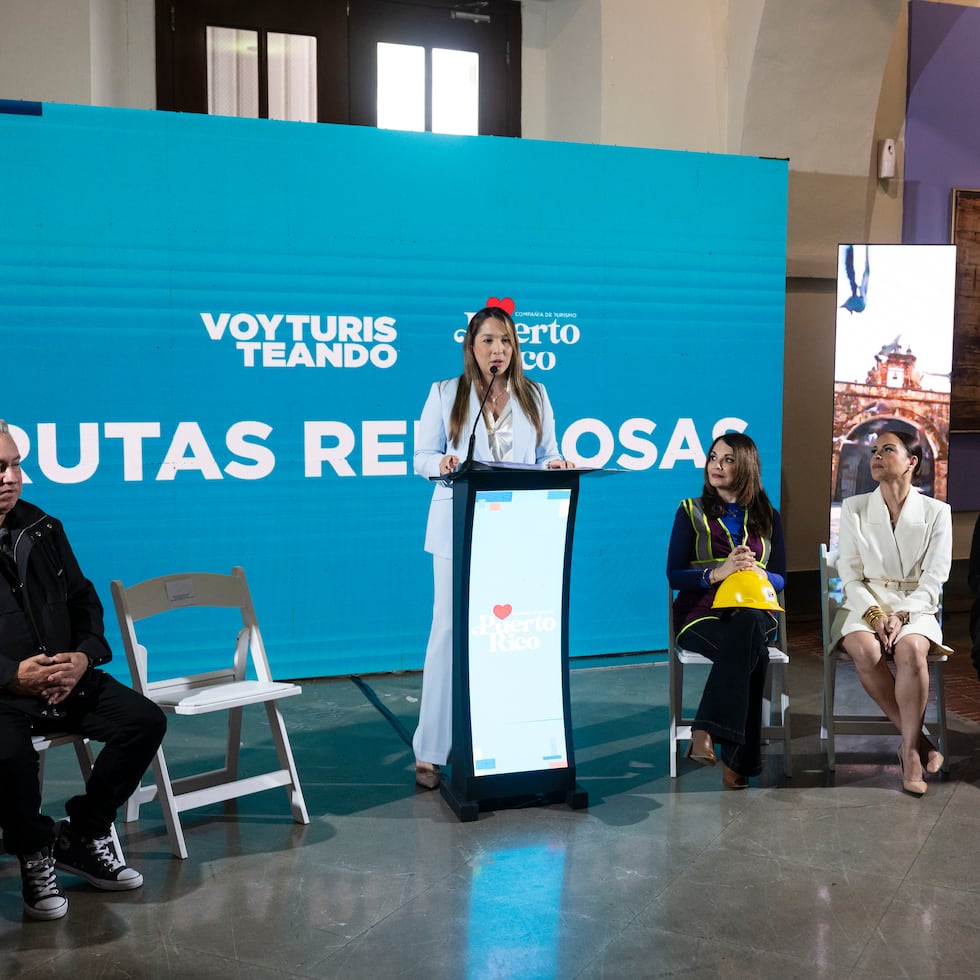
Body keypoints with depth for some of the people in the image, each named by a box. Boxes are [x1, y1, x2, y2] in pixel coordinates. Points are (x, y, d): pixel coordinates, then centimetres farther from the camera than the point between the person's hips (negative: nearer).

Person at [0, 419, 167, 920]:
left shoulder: (42, 529, 10)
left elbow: (84, 600, 16)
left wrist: (85, 656, -3)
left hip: (66, 676, 6)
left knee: (145, 721, -9)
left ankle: (82, 836, 9)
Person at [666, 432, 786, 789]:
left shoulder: (767, 517, 18)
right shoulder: (691, 512, 12)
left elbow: (780, 579, 12)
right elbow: (674, 574, 3)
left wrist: (755, 571, -12)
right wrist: (717, 573, -15)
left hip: (754, 610, 2)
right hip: (702, 612, -1)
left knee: (747, 630, -38)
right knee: (751, 652, -35)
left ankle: (705, 733, -41)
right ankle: (735, 759, -33)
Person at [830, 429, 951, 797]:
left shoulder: (936, 512, 4)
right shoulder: (854, 508, 7)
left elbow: (934, 578, -2)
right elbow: (850, 574, 2)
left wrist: (902, 615, -19)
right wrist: (874, 614, -16)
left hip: (915, 607, -1)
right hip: (865, 604, 1)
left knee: (911, 650, -35)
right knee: (866, 651, -33)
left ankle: (909, 749, -23)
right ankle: (917, 738, -18)